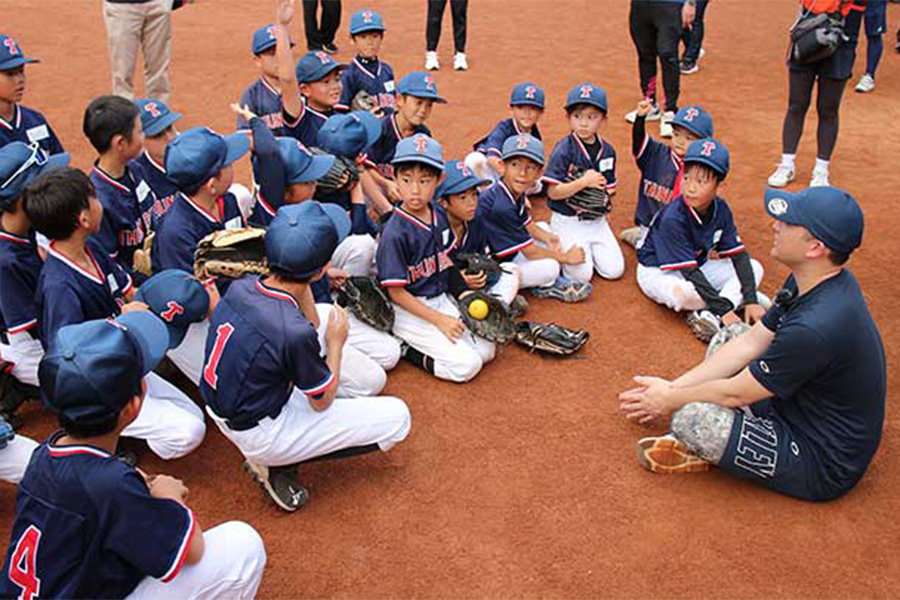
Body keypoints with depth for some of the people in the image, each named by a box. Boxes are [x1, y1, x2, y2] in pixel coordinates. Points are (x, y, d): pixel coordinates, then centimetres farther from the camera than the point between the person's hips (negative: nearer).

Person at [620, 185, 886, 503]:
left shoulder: (817, 327, -34)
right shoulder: (808, 281, -5)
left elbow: (735, 394, -22)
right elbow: (751, 342, 3)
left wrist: (671, 400, -5)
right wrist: (673, 386, 1)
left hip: (824, 469, -10)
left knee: (691, 417, -27)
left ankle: (702, 450, 5)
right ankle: (704, 443, 4)